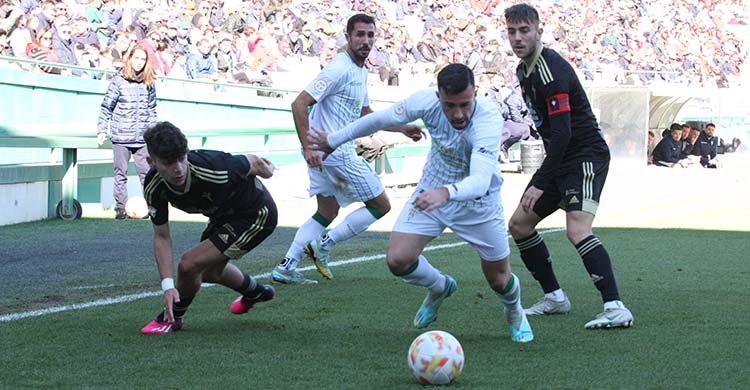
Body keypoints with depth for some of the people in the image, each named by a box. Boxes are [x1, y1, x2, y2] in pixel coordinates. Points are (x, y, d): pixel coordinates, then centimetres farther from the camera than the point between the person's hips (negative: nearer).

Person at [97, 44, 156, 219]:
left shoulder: (149, 82, 8)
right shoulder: (119, 80, -2)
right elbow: (107, 106, 2)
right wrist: (102, 130, -1)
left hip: (142, 137, 2)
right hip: (121, 135, -2)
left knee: (146, 172, 0)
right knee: (120, 173, 2)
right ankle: (120, 208, 8)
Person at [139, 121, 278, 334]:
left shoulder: (213, 169, -40)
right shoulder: (154, 187, -23)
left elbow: (252, 162, -18)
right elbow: (162, 237, -14)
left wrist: (266, 169, 5)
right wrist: (168, 285, -24)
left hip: (256, 215, -7)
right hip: (223, 216, 7)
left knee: (189, 264, -18)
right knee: (210, 272, 29)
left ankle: (173, 318, 11)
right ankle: (256, 292, 60)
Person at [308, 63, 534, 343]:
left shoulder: (488, 120, -36)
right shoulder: (427, 100, -25)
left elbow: (480, 180, -49)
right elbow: (380, 119, -6)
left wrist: (447, 193, -69)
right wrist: (334, 140, 6)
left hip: (478, 203, -3)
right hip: (431, 193, 3)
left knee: (499, 280, 5)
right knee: (398, 260, -14)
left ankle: (514, 313, 44)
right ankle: (440, 288, 21)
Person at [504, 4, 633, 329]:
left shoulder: (551, 71, -20)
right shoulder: (524, 70, 10)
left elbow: (562, 133, -26)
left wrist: (540, 185, -25)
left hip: (586, 157, -10)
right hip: (560, 159, 10)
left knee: (577, 230, -26)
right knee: (519, 225, 12)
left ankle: (616, 308, -28)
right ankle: (554, 298, 22)